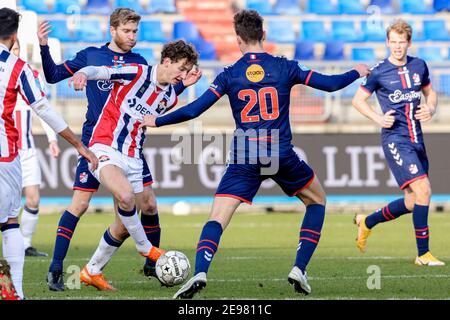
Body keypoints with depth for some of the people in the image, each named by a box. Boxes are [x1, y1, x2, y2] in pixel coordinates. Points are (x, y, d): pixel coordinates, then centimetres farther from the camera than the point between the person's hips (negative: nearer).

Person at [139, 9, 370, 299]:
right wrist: (357, 73, 27)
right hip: (282, 156, 0)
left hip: (244, 159, 0)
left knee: (217, 219, -2)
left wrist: (156, 121, 11)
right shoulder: (285, 68, 3)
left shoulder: (229, 75, 1)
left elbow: (194, 110, -2)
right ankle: (299, 270, 12)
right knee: (318, 201, 24)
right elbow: (330, 84, 7)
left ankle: (200, 273, -28)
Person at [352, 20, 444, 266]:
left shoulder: (419, 66, 9)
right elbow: (357, 100, 3)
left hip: (416, 139, 6)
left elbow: (430, 93, 23)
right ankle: (423, 253, -11)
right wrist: (379, 118, -10)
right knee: (423, 190, -19)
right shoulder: (379, 72, -5)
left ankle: (367, 222, 34)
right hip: (395, 139, -6)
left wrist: (430, 109, 1)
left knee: (412, 202, 10)